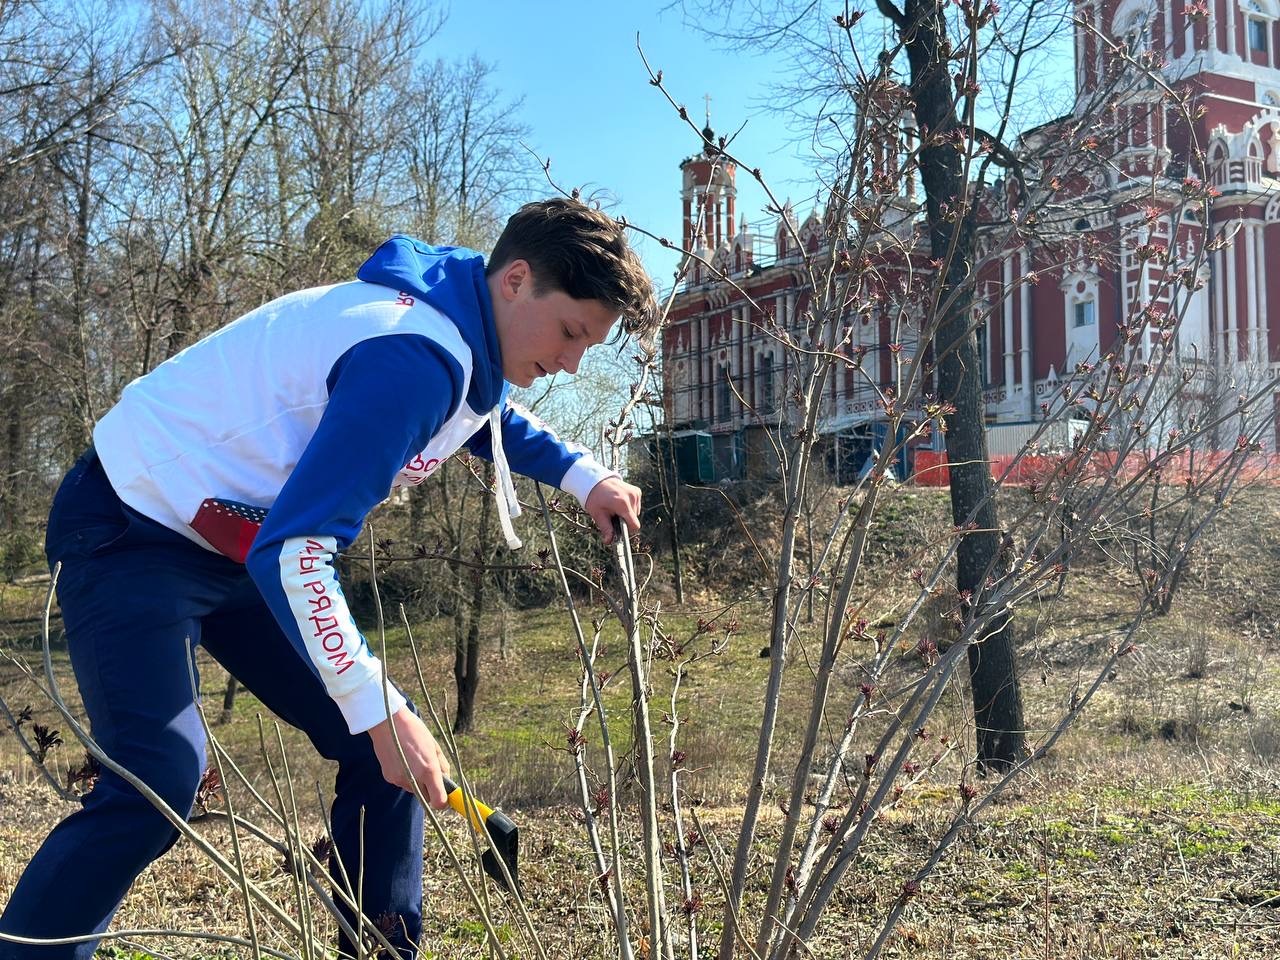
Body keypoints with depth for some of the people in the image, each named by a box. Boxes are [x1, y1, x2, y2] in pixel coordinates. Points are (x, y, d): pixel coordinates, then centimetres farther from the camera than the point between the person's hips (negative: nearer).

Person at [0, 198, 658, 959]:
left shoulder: (469, 342, 2)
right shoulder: (415, 356, -30)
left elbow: (489, 417, 29)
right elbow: (293, 552, -34)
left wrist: (584, 476, 16)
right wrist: (382, 713, -33)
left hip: (241, 542, 9)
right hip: (136, 529, -9)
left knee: (388, 751, 5)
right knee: (158, 780, -26)